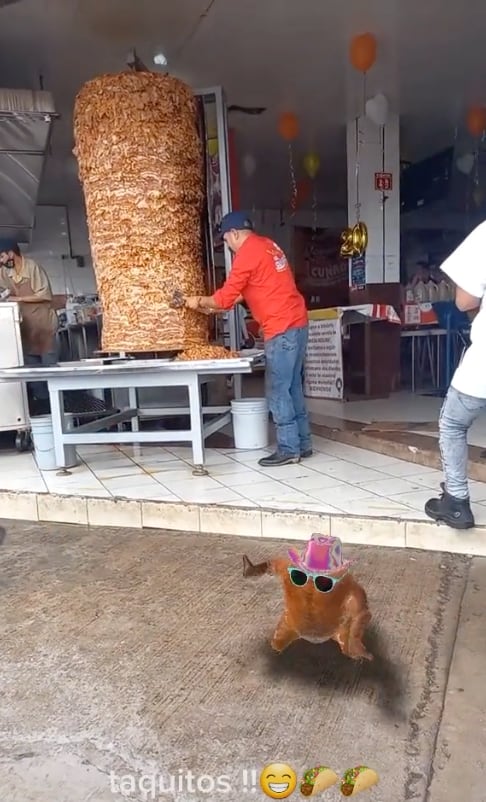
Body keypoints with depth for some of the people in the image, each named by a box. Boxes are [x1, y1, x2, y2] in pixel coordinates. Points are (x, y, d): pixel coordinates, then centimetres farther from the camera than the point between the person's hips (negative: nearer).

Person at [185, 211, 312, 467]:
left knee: (278, 391, -3)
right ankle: (303, 443, 19)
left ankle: (289, 449, 2)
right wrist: (214, 305, 26)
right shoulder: (267, 245, 19)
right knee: (293, 387, 13)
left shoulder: (247, 253, -9)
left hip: (282, 329, -9)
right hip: (296, 323, 9)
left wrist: (199, 302, 11)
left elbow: (225, 298, -8)